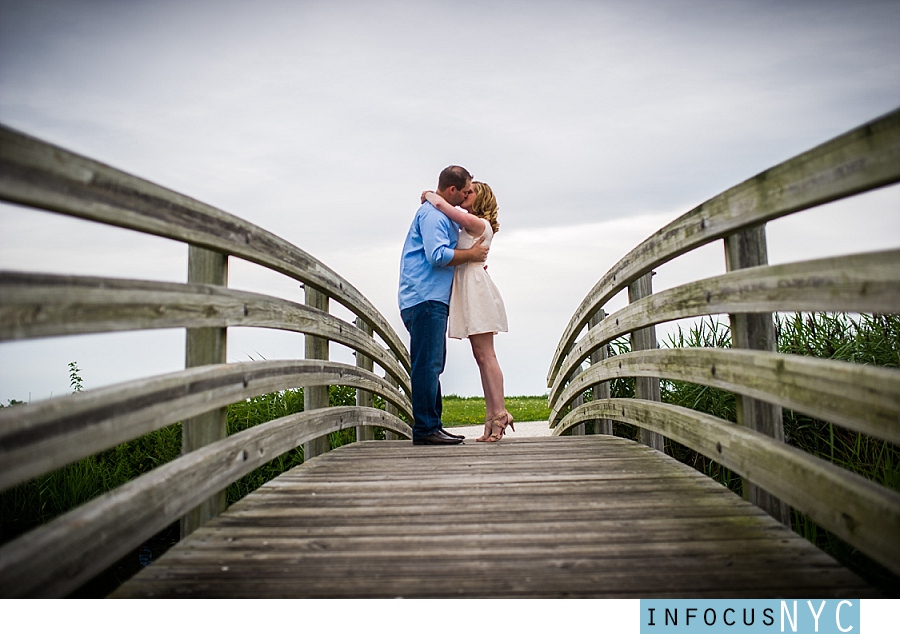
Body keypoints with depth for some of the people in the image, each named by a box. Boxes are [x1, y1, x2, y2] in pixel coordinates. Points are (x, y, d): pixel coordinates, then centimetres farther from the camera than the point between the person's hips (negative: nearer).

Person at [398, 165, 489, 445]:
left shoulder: (443, 215, 24)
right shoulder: (432, 214, -10)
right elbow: (438, 255, -22)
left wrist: (473, 262, 18)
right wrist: (471, 254, -9)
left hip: (433, 300, 11)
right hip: (424, 299, -11)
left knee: (433, 366, 11)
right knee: (427, 365, -11)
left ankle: (432, 426, 17)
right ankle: (425, 428, -8)